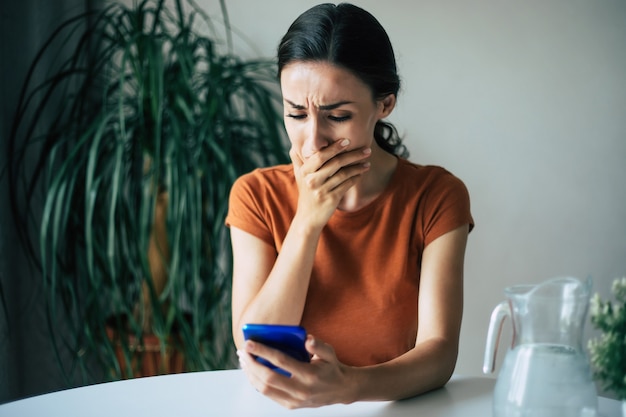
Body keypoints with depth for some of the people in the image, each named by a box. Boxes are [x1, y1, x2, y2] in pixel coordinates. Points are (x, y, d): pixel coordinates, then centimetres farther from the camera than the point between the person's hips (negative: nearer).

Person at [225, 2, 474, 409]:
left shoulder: (436, 197, -6)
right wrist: (307, 220, -17)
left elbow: (440, 353, -15)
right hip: (287, 406, 1)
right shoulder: (257, 195, -2)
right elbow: (253, 352, -10)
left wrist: (347, 386, -33)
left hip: (397, 405, -1)